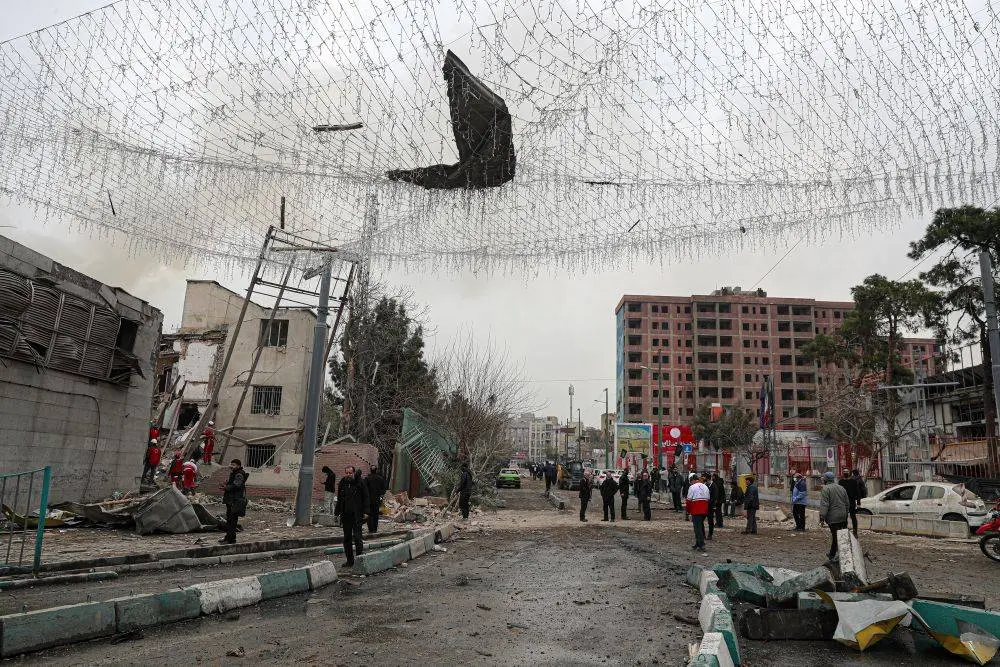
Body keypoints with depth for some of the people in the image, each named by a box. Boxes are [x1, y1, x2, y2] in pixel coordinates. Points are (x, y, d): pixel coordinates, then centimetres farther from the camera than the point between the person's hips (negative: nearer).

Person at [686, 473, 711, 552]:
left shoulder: (692, 487, -6)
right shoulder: (705, 487, 14)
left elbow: (689, 500, -8)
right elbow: (708, 499, 14)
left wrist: (688, 510, 3)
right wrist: (706, 509, 19)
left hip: (696, 510, -6)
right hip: (704, 510, 6)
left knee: (697, 527, -3)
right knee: (700, 525, 15)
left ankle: (701, 545, -10)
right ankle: (697, 544, 20)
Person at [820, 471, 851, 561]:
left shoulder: (826, 489, -10)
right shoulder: (842, 488, 14)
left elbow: (824, 505, -17)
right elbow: (847, 503, 19)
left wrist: (822, 517, -17)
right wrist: (846, 514, 27)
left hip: (833, 517, -7)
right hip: (843, 516, 7)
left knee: (835, 536, -6)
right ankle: (832, 555, 25)